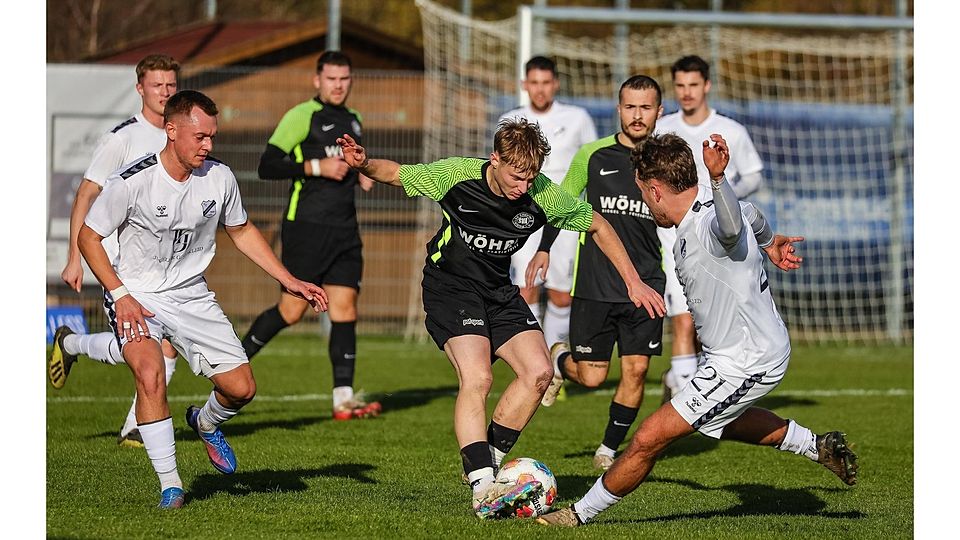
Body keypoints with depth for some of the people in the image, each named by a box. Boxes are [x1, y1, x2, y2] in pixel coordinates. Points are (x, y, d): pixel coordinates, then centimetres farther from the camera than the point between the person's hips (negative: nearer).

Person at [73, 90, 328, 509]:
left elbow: (242, 231, 12)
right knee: (150, 374, -30)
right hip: (137, 296, -4)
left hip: (191, 296, 4)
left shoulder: (219, 177, -6)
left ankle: (206, 423, 35)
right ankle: (170, 486, -18)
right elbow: (88, 237, -8)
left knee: (241, 388, -3)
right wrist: (120, 295, -18)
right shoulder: (132, 183, -20)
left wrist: (291, 282, 8)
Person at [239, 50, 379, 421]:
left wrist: (360, 176, 12)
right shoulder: (302, 116, -7)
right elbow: (267, 166, -13)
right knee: (292, 310, -5)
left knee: (345, 308, -2)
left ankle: (343, 397, -4)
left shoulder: (352, 120, 17)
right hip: (306, 227, -7)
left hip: (344, 230, 7)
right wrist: (317, 167, -18)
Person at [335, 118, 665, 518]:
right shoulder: (457, 175, -21)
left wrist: (633, 282, 0)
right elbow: (395, 174, -8)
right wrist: (364, 165, -30)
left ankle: (488, 458, 4)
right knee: (477, 378, -23)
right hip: (450, 287, -5)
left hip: (499, 291, 5)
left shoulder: (544, 195, -14)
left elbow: (598, 227, 1)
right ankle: (483, 488, -25)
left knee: (538, 372, -11)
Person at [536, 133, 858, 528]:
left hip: (745, 363, -10)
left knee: (648, 439, -9)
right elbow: (752, 217, 23)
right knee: (722, 423, 38)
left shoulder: (711, 225, -30)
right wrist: (770, 242, 45)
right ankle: (817, 446, 43)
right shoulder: (706, 206, 1)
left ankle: (581, 514, 6)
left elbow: (733, 226, -57)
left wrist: (718, 177, -76)